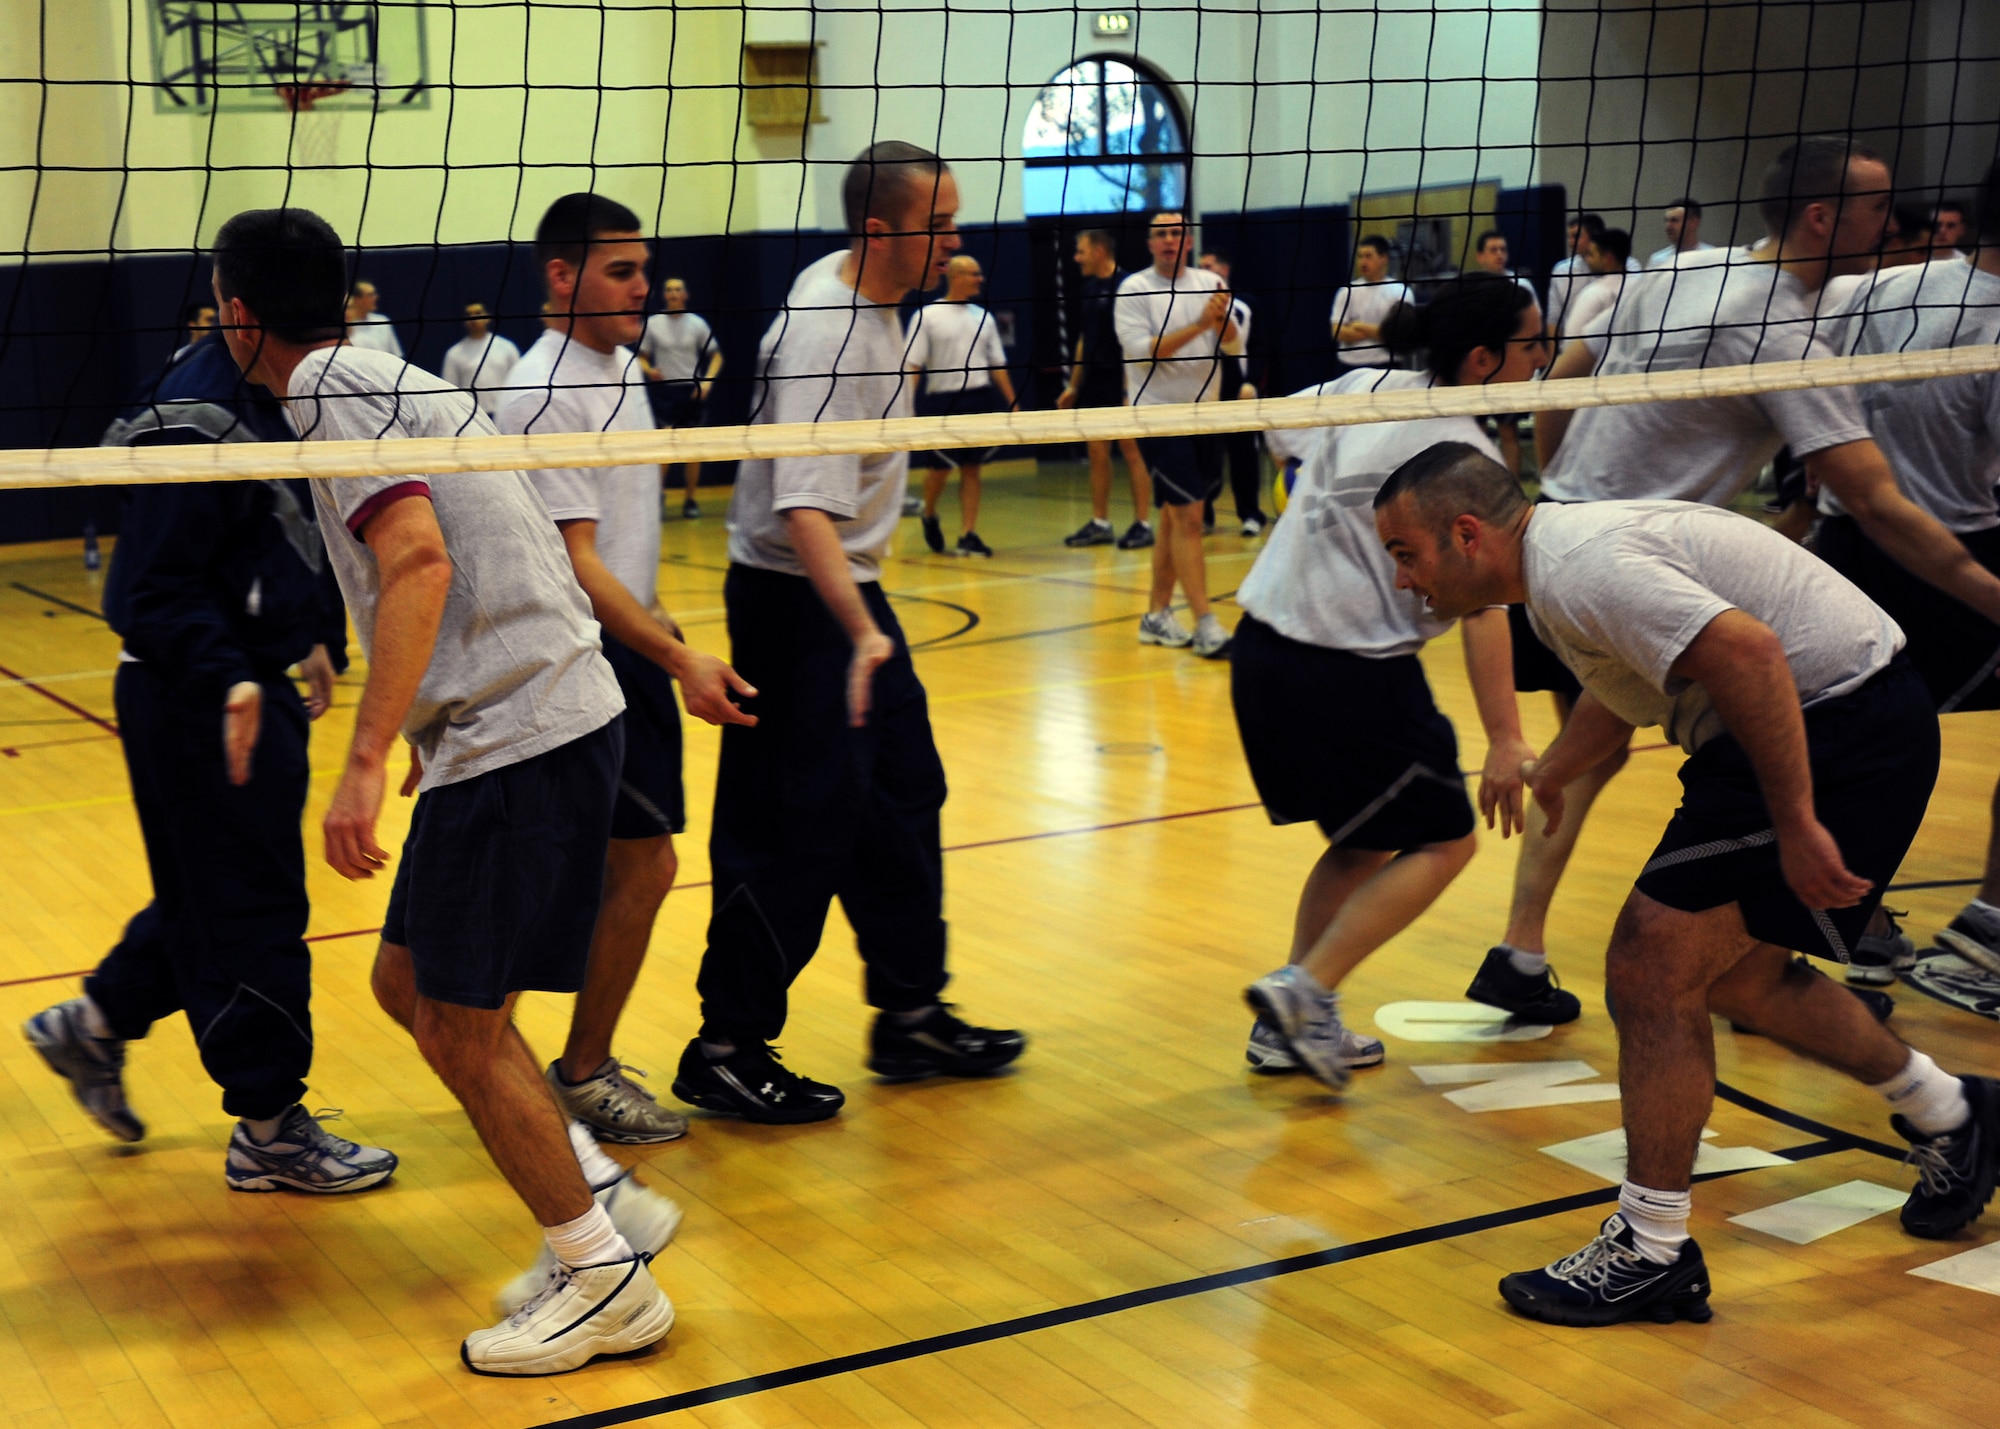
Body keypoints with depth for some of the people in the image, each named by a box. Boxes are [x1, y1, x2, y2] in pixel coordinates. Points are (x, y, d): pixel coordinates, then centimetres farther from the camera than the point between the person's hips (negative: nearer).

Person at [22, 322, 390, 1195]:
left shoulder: (271, 402, 9)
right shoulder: (201, 421, -22)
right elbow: (156, 591, -24)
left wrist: (315, 638, 20)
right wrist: (227, 681, -34)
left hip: (251, 688, 10)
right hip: (199, 705, -10)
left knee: (211, 898, 20)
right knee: (251, 914, -1)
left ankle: (92, 1025, 39)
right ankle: (269, 1130, 12)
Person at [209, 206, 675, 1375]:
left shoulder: (331, 390, -10)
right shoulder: (388, 380, 18)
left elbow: (417, 562, -24)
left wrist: (366, 760, -26)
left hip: (516, 739, -10)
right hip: (551, 713, 10)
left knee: (459, 1024, -1)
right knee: (411, 983, 16)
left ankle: (606, 1279, 10)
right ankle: (606, 1197, 21)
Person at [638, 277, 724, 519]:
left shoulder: (697, 324, 2)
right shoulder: (652, 324, 2)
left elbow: (716, 355, 6)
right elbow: (642, 356, 9)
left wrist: (708, 380, -9)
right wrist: (649, 370, -13)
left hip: (693, 391, 1)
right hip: (665, 390, -1)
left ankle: (691, 501, 13)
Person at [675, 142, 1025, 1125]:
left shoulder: (859, 294, 4)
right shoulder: (827, 339, -25)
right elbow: (804, 510, -36)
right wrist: (862, 633, -46)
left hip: (849, 590, 10)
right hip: (796, 601, -10)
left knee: (904, 797, 14)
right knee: (802, 831, -7)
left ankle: (911, 1017, 24)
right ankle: (726, 1051, 4)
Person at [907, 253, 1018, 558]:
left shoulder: (984, 317, 12)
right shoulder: (927, 316, -2)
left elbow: (998, 364, 15)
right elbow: (912, 365, -5)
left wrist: (1013, 404, 9)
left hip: (981, 399, 4)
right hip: (941, 400, -4)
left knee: (971, 469, 3)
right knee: (939, 469, 1)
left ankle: (968, 536, 6)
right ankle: (929, 516, 30)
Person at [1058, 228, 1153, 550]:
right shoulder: (1089, 288, 13)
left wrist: (1129, 388, -19)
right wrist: (1073, 385, 18)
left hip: (1120, 383, -8)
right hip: (1093, 384, 8)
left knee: (1131, 451, -3)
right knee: (1097, 454, 10)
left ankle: (1143, 524, 2)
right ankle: (1099, 524, 16)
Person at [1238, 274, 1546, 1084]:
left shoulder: (1364, 388, 8)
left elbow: (1279, 429, 27)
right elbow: (1481, 606, -21)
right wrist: (1503, 739, -23)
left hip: (1261, 645, 8)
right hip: (1350, 673, -8)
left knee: (1363, 843, 21)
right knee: (1443, 839, 5)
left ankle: (1293, 1028, 21)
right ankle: (1304, 990, -6)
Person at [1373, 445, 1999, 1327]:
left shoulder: (1580, 571, -22)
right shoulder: (1557, 564, 11)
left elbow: (1746, 650, -34)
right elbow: (1621, 691, 32)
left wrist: (1796, 825, -31)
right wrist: (1543, 777, 43)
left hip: (1841, 722, -11)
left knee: (1652, 970, -11)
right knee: (1736, 975, 22)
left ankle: (1649, 1253, -1)